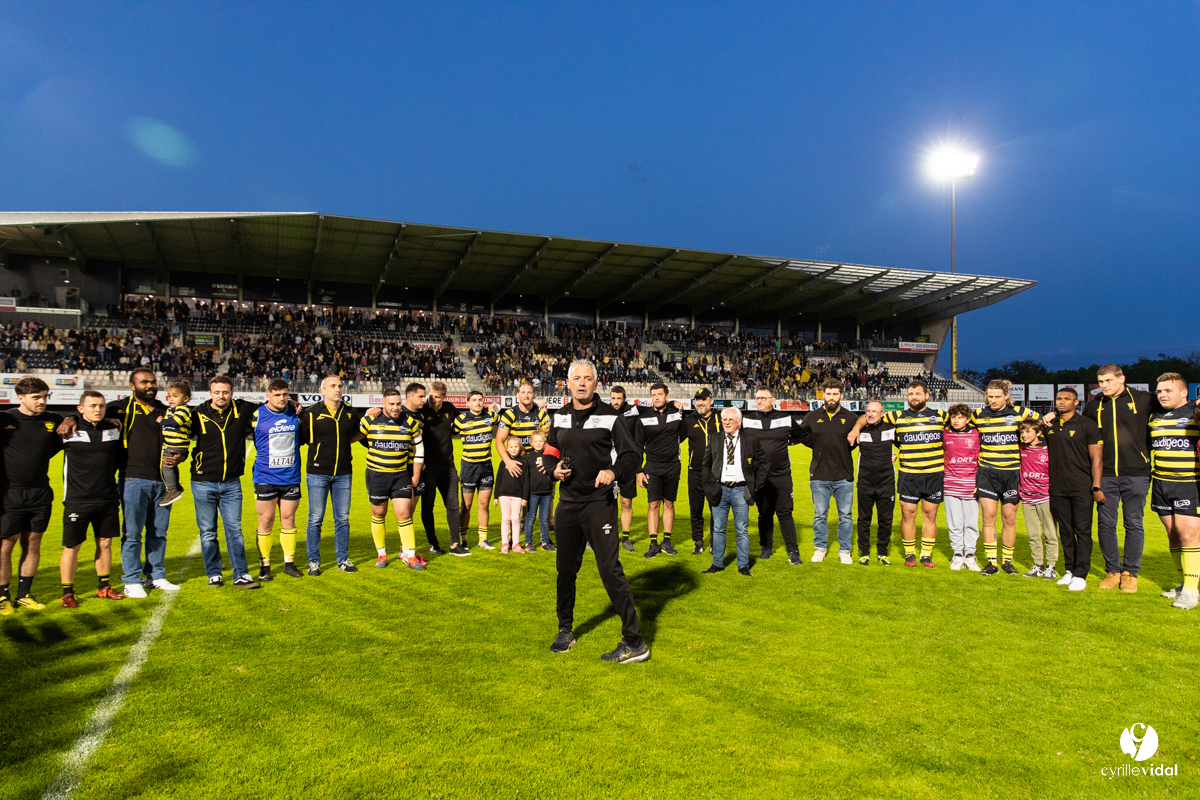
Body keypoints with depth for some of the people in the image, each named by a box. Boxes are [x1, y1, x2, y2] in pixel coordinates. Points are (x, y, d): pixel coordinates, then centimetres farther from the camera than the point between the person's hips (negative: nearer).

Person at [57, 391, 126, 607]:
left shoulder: (113, 429, 6)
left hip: (108, 500, 4)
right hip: (77, 500, -3)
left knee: (105, 543, 11)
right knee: (72, 547, 3)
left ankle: (104, 587, 24)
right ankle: (68, 593, 16)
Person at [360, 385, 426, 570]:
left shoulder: (410, 422, -3)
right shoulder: (370, 420, -8)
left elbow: (419, 448, 6)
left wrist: (415, 476, 6)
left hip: (402, 474, 0)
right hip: (376, 475, 0)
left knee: (404, 514, -4)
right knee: (378, 514, 10)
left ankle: (410, 555, 5)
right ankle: (381, 554, 25)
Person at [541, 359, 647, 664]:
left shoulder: (609, 416, -6)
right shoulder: (560, 417, 10)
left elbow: (632, 454, -6)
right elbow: (550, 452, 20)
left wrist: (614, 471, -25)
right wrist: (554, 468, -2)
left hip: (599, 502, -6)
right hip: (568, 502, 6)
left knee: (610, 569, -11)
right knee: (565, 568, 15)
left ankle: (634, 642, -2)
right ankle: (565, 630, 34)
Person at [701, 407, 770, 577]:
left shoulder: (750, 440, 0)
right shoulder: (715, 439, 7)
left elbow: (765, 462, 7)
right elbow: (705, 463, 17)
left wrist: (756, 484, 1)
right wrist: (710, 483, 7)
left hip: (740, 490, -2)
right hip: (720, 489, 2)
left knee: (742, 530, 4)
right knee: (718, 529, 8)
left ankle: (743, 566, 14)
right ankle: (717, 564, 18)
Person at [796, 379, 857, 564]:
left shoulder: (850, 418, 2)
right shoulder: (812, 417, 3)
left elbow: (860, 437, 13)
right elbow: (799, 434, 13)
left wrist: (845, 449, 3)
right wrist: (818, 447, 3)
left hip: (844, 476, 0)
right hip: (819, 476, 0)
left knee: (846, 515, 7)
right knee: (820, 515, 8)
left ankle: (844, 550, 21)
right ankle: (820, 548, 23)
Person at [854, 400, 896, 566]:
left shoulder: (891, 429, 1)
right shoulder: (860, 430, -1)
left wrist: (896, 455, 6)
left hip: (887, 483, 0)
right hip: (865, 484, 0)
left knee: (886, 520, 6)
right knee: (864, 520, 6)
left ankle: (882, 553, 20)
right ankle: (864, 553, 19)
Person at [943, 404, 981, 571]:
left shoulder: (976, 434, 2)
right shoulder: (945, 435, 5)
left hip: (971, 486, -1)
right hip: (951, 486, 1)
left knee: (972, 523, 4)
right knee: (954, 523, 4)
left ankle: (970, 556, 15)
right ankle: (958, 555, 14)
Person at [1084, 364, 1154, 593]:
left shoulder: (1144, 400, 0)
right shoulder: (1093, 406, 8)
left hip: (1136, 474, -2)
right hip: (1105, 475, 2)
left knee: (1134, 524, 4)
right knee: (1105, 524, 4)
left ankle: (1130, 573, 15)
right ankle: (1113, 571, 17)